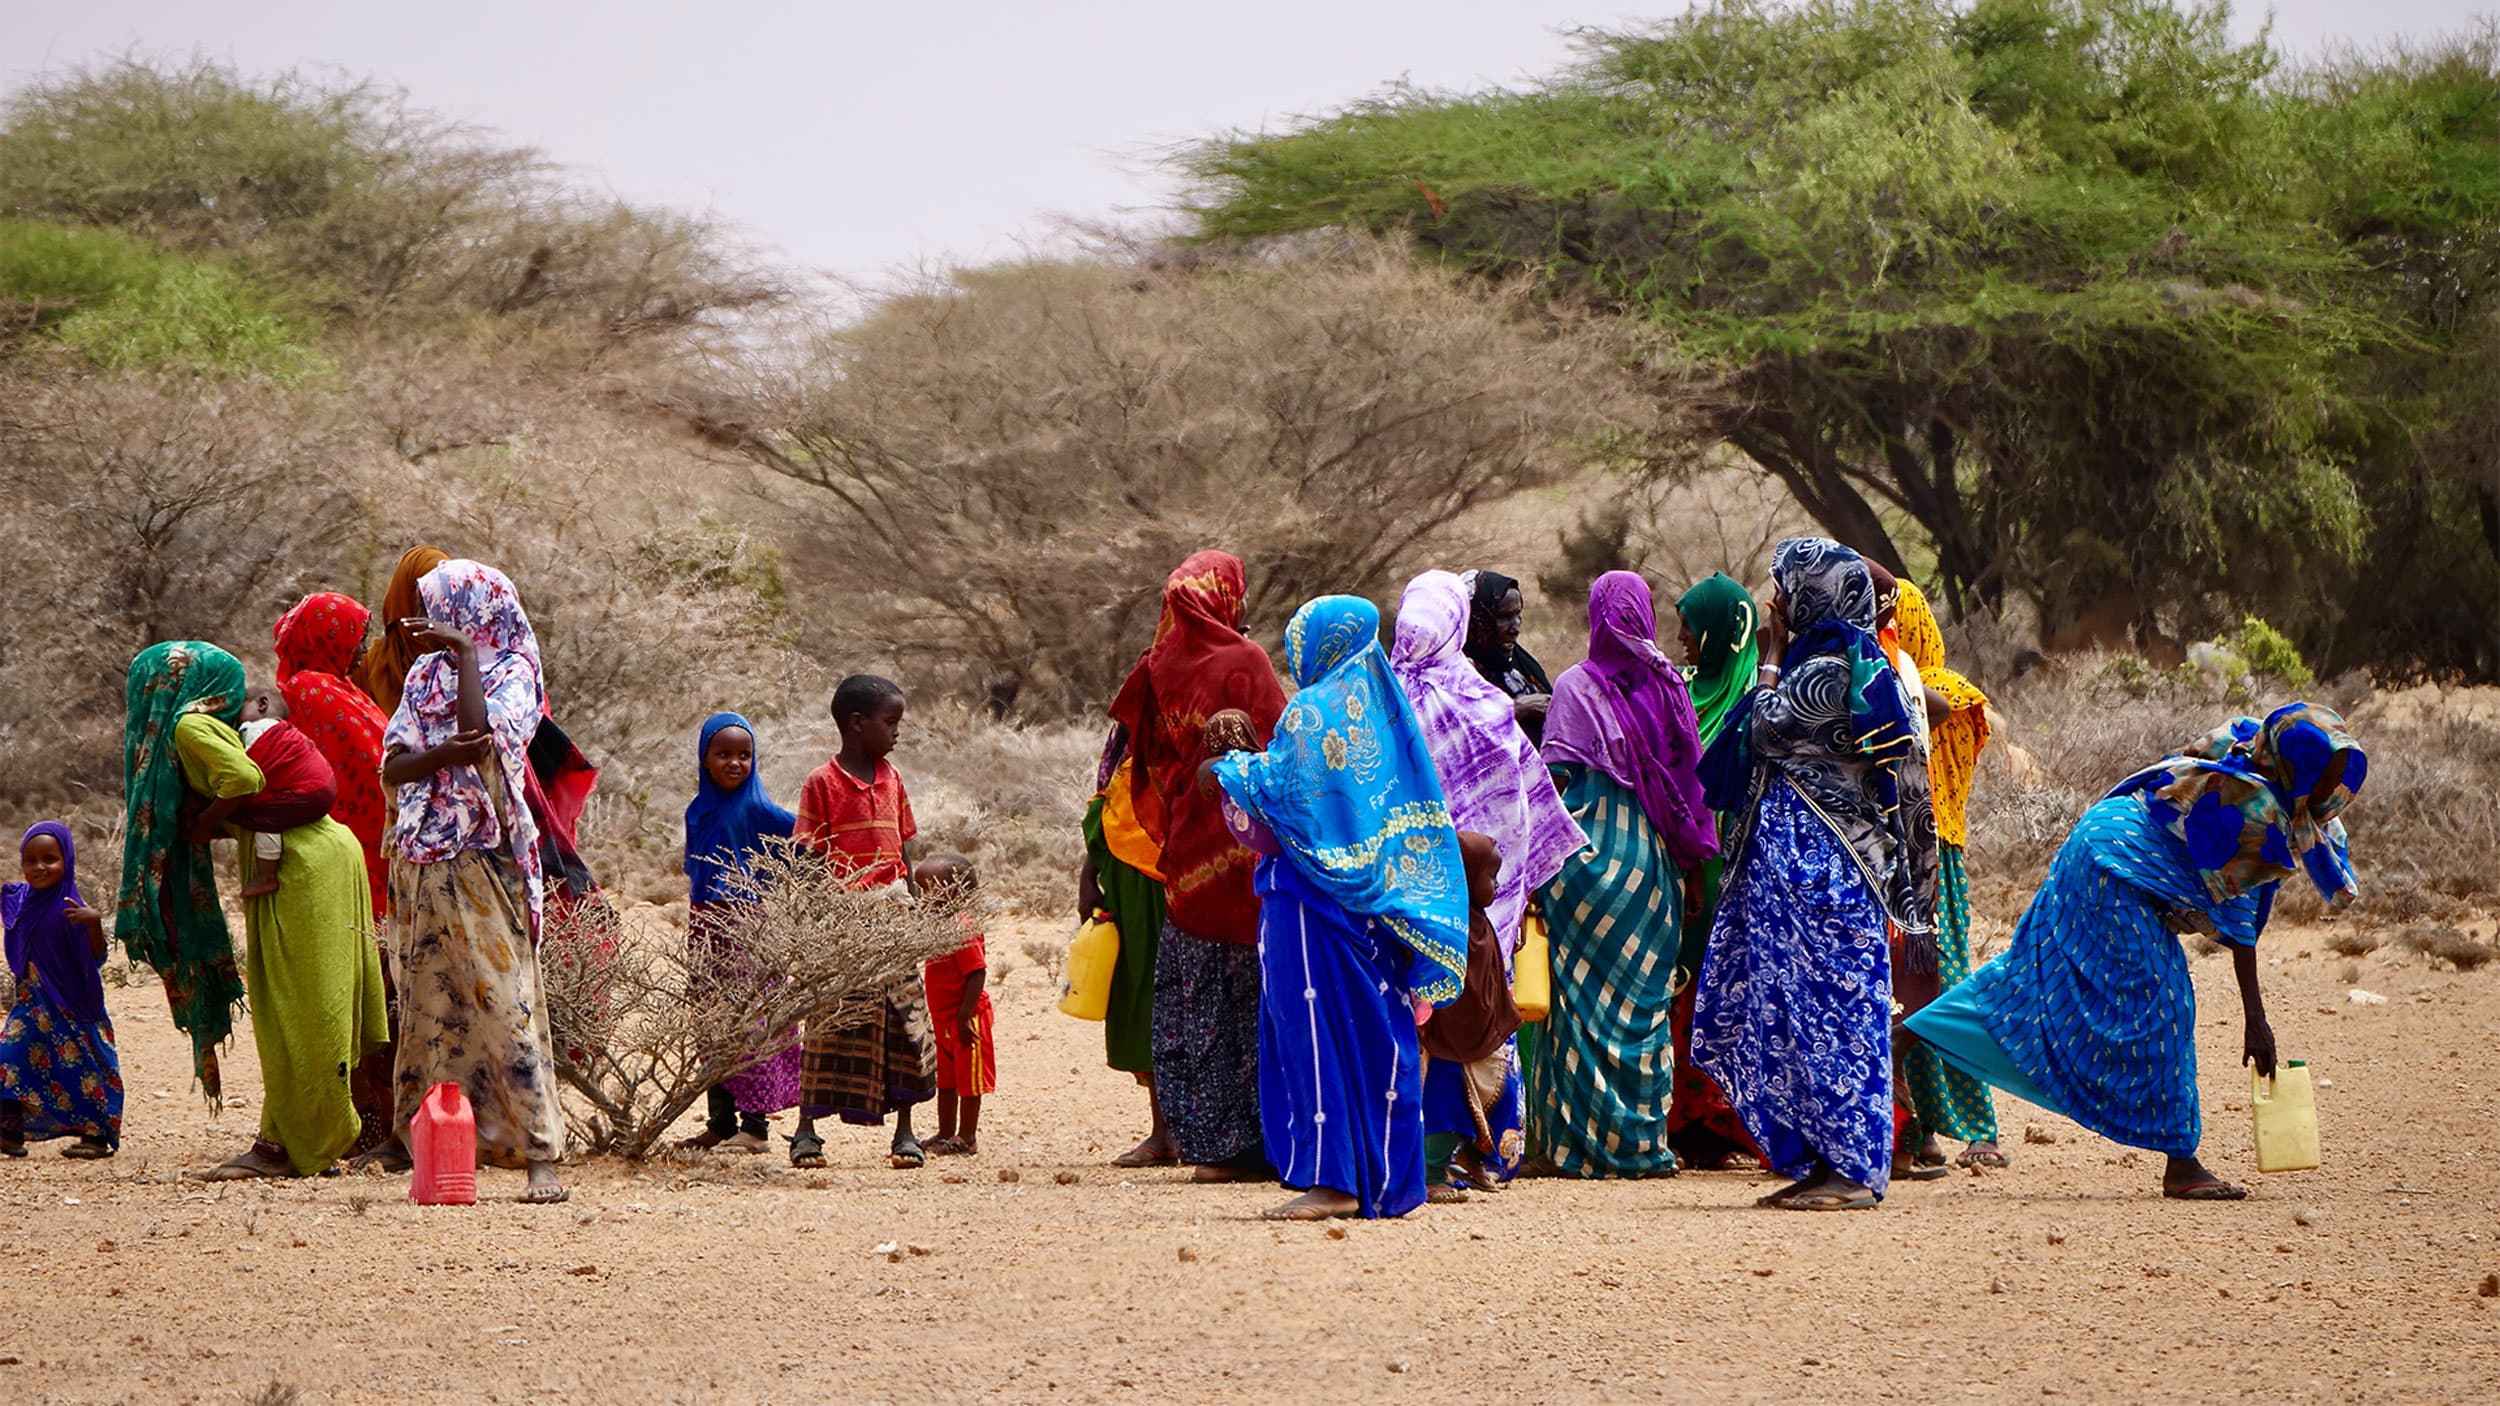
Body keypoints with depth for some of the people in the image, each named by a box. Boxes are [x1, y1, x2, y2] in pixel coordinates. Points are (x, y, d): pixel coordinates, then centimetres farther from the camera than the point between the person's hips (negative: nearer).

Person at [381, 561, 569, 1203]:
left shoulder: (513, 675, -2)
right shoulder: (426, 674, 15)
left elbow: (481, 733, -22)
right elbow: (393, 766, 5)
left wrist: (464, 652, -13)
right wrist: (446, 754, -15)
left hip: (483, 861, -6)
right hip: (422, 861, 6)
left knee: (503, 1002, -10)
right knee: (432, 1004, 5)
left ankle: (542, 1157, -11)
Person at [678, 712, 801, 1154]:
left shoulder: (755, 809, -8)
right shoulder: (698, 811, 11)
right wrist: (695, 927, 14)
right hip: (706, 927, 7)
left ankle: (755, 1126, -5)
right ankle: (719, 1123, 16)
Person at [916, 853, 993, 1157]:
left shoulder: (963, 929, -21)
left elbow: (977, 975, -24)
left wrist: (965, 1016, -26)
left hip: (966, 1019, -10)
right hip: (944, 1018, 10)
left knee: (968, 1080, 0)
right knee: (945, 1080, 17)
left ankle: (967, 1139, 7)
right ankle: (946, 1134, 26)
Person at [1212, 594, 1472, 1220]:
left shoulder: (1309, 713, -11)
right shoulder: (1382, 708, 11)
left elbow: (1277, 786, -16)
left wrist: (1229, 768, 4)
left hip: (1315, 890, -7)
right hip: (1377, 903, 7)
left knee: (1315, 1027, -5)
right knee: (1377, 1028, 8)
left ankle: (1332, 1177, -9)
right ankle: (1385, 1178, 10)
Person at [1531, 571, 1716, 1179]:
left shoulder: (1578, 686, -7)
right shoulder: (1670, 686, 4)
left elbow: (1556, 779, -7)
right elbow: (1689, 777, 8)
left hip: (1591, 857, -4)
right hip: (1655, 864, 4)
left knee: (1590, 997, 0)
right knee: (1648, 1001, 9)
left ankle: (1591, 1143, -3)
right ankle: (1644, 1140, 10)